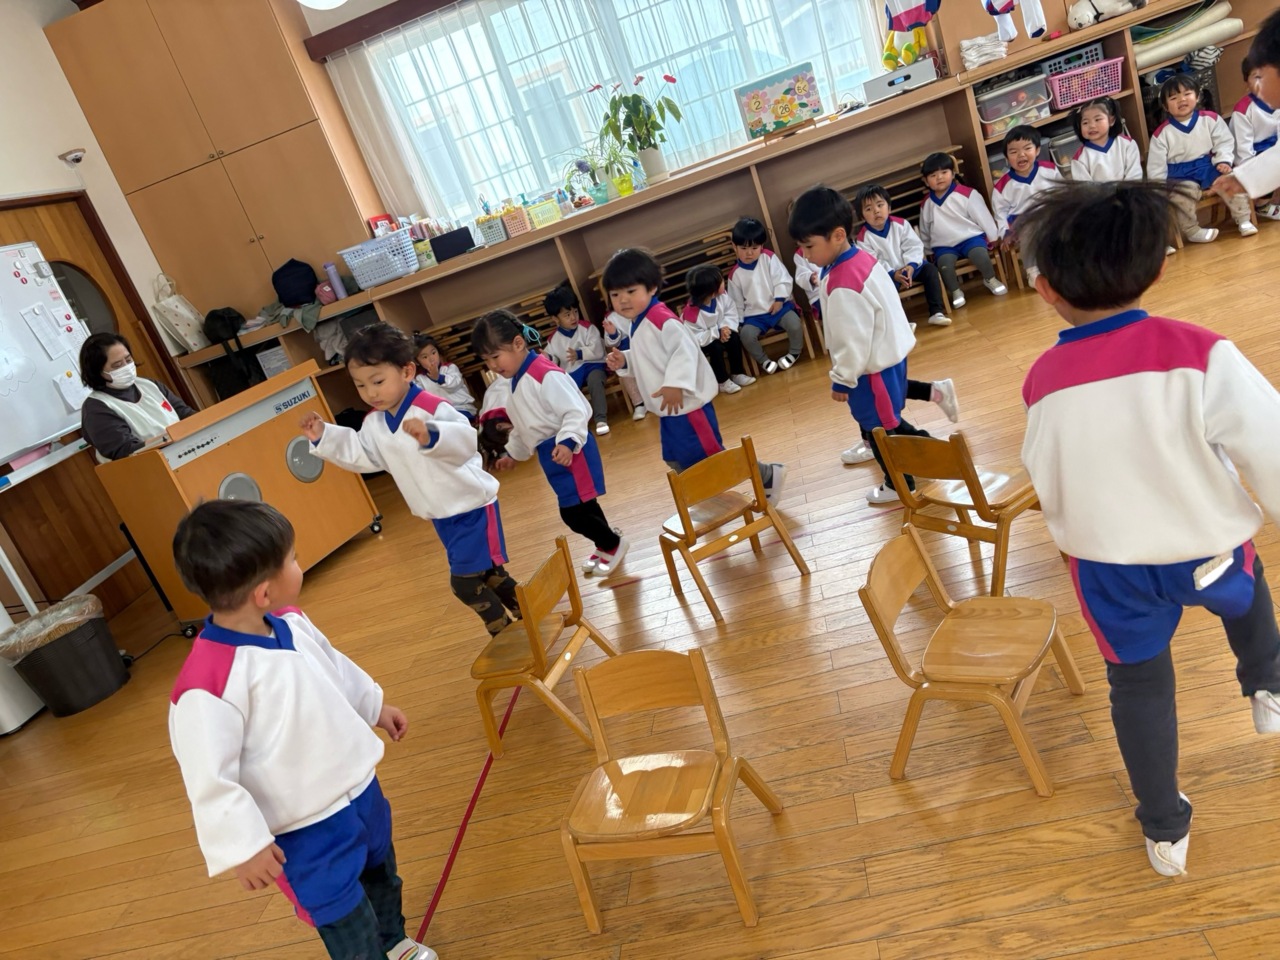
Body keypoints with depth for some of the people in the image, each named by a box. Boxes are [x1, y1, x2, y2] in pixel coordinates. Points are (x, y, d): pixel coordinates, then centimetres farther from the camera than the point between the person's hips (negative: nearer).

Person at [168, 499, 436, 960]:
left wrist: (374, 707, 22)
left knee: (382, 876, 31)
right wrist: (244, 847, -22)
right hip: (304, 831, -8)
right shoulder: (208, 683, -34)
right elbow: (211, 778, -27)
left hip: (358, 786, 8)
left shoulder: (289, 622, -8)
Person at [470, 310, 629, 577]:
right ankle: (605, 546, 40)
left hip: (567, 451, -9)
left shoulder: (546, 374, -21)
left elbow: (576, 411, -25)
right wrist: (512, 453, 30)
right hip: (550, 454, 9)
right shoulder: (517, 380, 11)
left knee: (572, 512, -7)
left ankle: (613, 543, 17)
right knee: (580, 506, 20)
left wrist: (567, 441, -37)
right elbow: (524, 425, 23)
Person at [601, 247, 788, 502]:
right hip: (668, 410, 11)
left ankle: (768, 476, 15)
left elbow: (684, 350, -33)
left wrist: (675, 383, -43)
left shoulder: (660, 318, -22)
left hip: (686, 405, -10)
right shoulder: (637, 324, 11)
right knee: (678, 463, 18)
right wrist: (623, 360, 8)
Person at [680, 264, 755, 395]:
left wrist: (725, 328, -29)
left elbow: (731, 313, -9)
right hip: (696, 345, -5)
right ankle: (722, 381, -9)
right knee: (716, 347, -30)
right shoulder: (691, 314, -34)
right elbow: (693, 339, -32)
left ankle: (737, 374, -2)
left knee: (734, 337, -19)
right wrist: (717, 332, -36)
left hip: (717, 333, 5)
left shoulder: (722, 297, -19)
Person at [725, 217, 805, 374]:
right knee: (746, 334, -27)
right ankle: (763, 361, 0)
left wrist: (779, 299, -14)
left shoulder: (769, 257, -1)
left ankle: (794, 352, 4)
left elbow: (782, 279, -5)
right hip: (754, 314, 1)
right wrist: (739, 322, 6)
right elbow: (736, 301, 9)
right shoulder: (735, 274, 2)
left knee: (794, 323, -27)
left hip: (779, 305, -1)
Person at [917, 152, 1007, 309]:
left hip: (971, 237, -2)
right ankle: (955, 292, -5)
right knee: (944, 264, -31)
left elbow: (983, 217, 2)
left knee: (980, 255, -31)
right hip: (943, 246, 2)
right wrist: (927, 252, 25)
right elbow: (925, 231, 21)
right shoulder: (926, 204, 9)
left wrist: (993, 239, 4)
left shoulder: (967, 194, -2)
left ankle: (990, 279, 2)